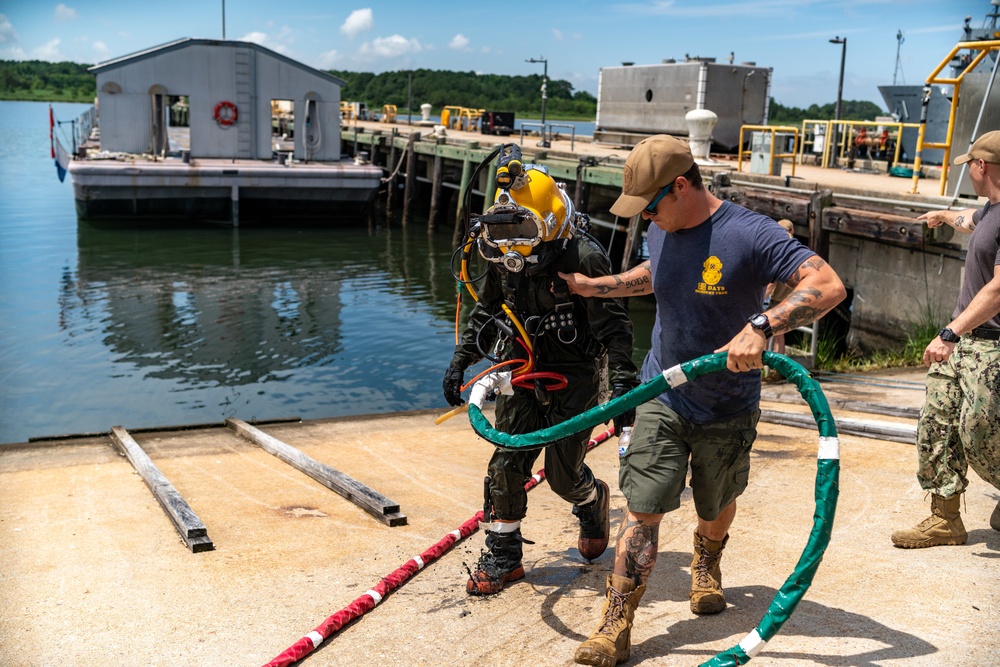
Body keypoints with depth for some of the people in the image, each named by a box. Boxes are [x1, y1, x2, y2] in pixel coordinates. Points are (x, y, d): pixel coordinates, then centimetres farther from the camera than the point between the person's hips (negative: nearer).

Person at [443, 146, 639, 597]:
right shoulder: (505, 258, -1)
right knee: (507, 462, 0)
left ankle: (593, 502, 38)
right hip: (524, 372, 5)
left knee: (562, 473, 1)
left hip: (574, 377, -5)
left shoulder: (583, 258, -20)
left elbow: (614, 326, -18)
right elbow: (486, 310, 14)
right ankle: (503, 555, 15)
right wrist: (461, 361, 11)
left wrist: (622, 383, -24)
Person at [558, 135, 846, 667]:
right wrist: (591, 286, 19)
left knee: (717, 508, 20)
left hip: (727, 408, -3)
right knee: (642, 509, -7)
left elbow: (829, 286, -31)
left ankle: (707, 564, 54)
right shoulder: (661, 231, -1)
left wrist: (761, 326, -44)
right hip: (663, 397, 3)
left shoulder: (749, 234, -22)